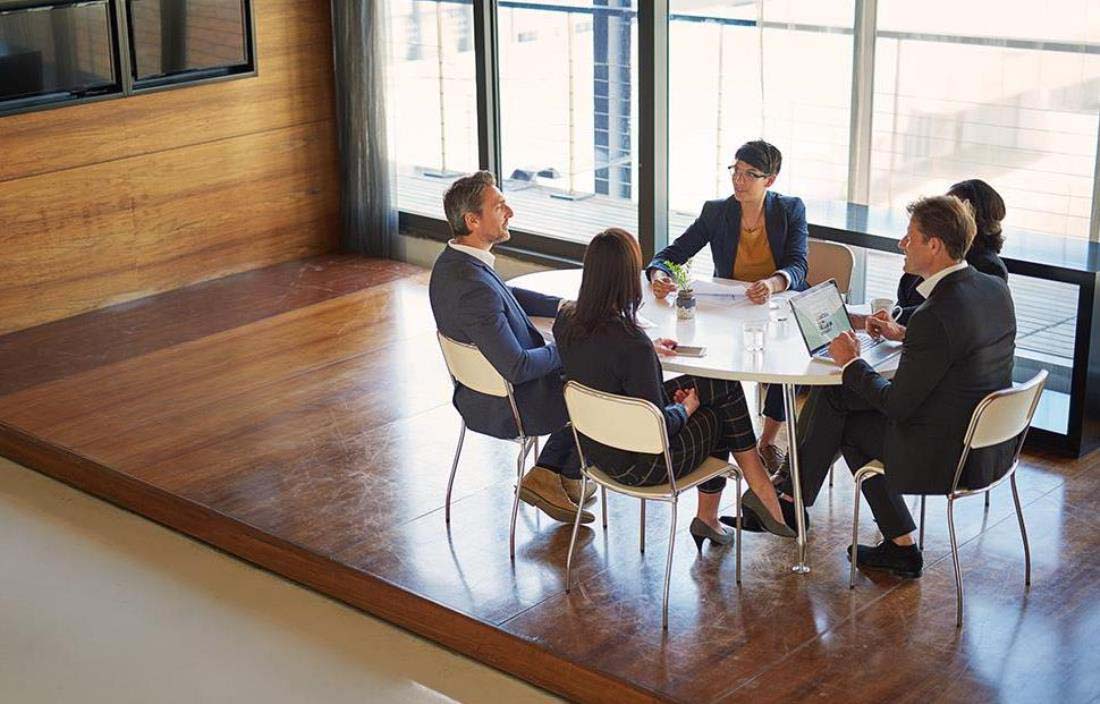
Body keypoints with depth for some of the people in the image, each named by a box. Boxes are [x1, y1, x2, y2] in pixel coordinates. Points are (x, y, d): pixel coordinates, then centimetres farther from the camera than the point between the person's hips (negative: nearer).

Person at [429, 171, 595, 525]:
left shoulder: (451, 261, -3)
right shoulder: (474, 287, -33)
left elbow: (509, 296, 15)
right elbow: (516, 367, -31)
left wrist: (563, 306, 3)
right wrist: (564, 348, -15)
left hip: (476, 393, 9)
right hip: (506, 409, -9)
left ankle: (547, 475, 21)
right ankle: (565, 478, 27)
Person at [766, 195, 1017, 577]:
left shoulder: (934, 316, -26)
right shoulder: (995, 289, 0)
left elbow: (898, 405, -18)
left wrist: (851, 363, -4)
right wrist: (903, 335, 15)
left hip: (948, 458, -8)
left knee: (833, 403, 6)